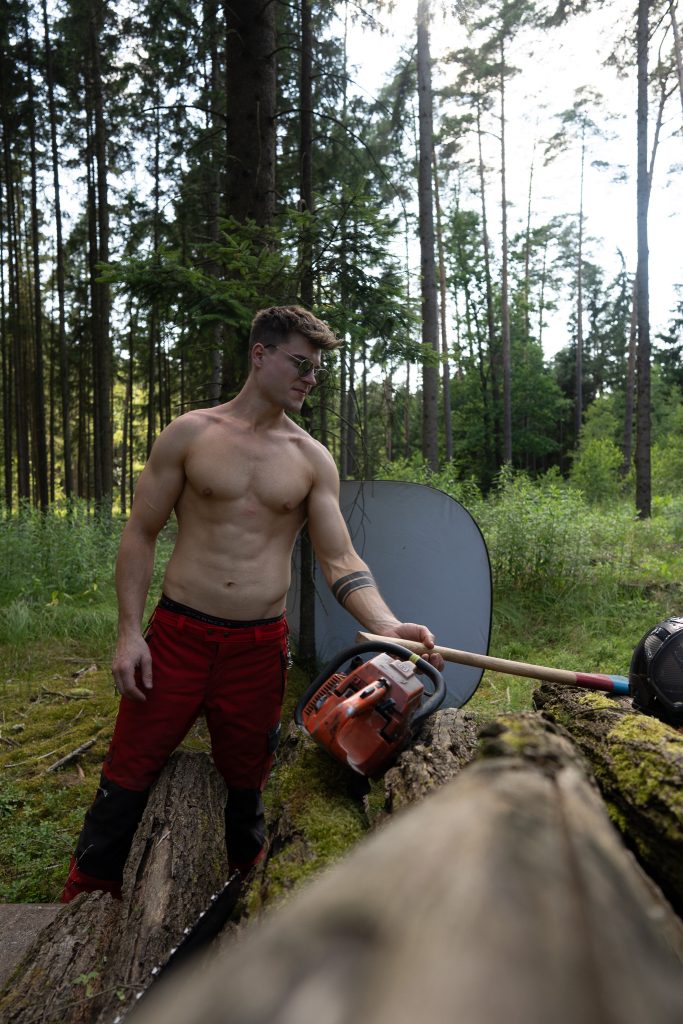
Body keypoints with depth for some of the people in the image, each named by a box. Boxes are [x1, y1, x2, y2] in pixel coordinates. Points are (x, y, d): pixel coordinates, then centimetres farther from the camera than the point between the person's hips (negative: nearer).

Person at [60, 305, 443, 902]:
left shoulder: (313, 460, 4)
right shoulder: (190, 434, 0)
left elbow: (339, 560, -1)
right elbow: (141, 534, 2)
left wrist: (387, 625, -18)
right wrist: (129, 630, -6)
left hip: (260, 647, 1)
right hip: (177, 635, -1)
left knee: (247, 783, 16)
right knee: (128, 777, 7)